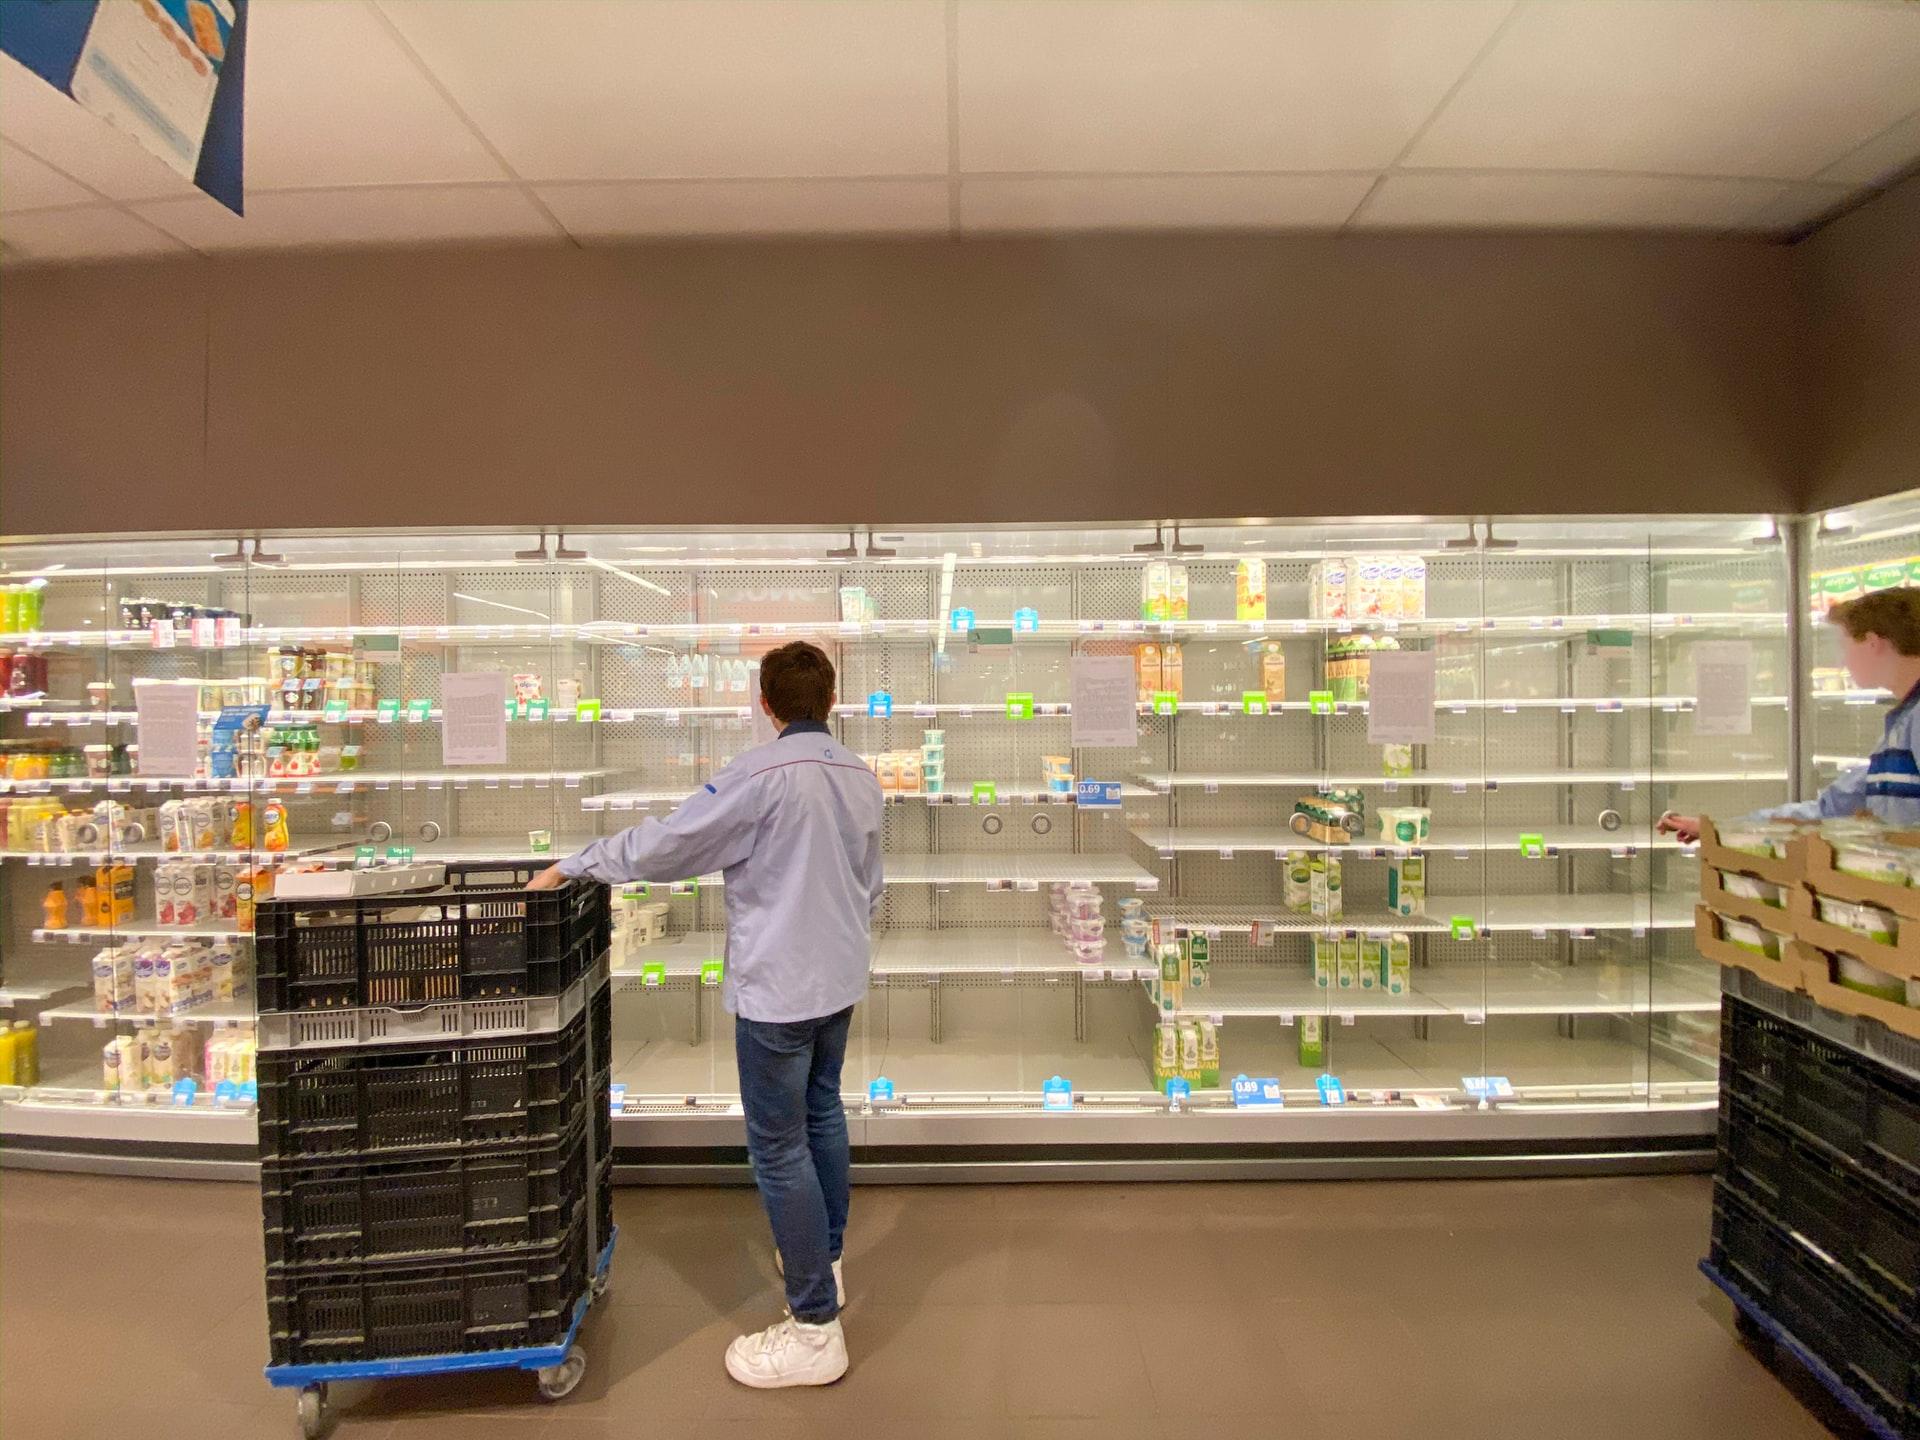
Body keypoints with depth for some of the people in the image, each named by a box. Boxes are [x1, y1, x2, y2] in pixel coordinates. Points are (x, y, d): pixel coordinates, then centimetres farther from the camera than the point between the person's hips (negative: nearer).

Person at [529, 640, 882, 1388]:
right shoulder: (861, 776, 4)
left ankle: (815, 1327, 11)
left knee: (780, 1147, 2)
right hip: (838, 981, 8)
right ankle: (824, 1258, 40)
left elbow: (662, 845, -16)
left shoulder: (761, 774, -19)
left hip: (777, 990, -8)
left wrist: (574, 864, -3)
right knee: (822, 1114, 23)